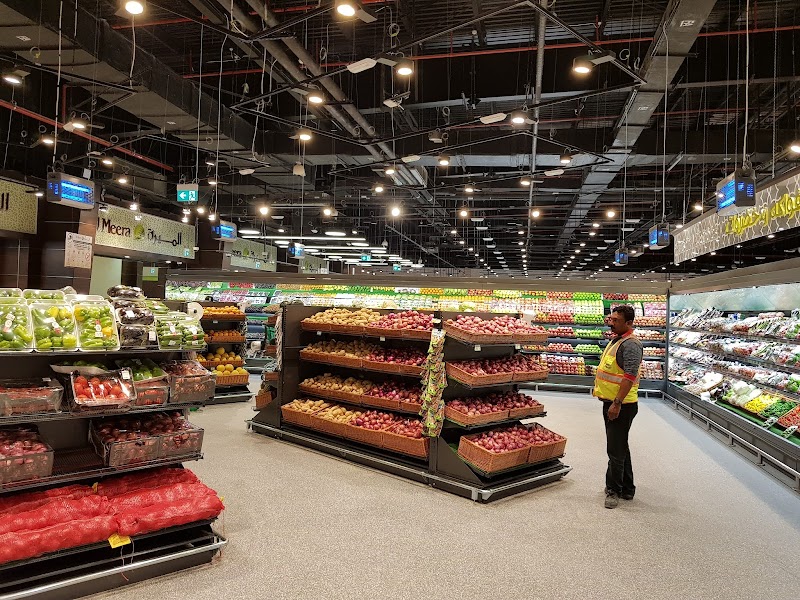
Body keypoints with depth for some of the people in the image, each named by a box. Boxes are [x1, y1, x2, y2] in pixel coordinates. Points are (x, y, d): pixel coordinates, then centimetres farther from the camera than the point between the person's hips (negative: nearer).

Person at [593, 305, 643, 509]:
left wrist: (617, 403, -27)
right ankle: (626, 489, 30)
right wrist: (599, 388, 23)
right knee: (619, 447, 18)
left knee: (616, 449, -2)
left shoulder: (631, 344, -18)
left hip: (621, 405, -11)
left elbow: (630, 376, -25)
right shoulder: (616, 340, 14)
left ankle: (614, 490, 11)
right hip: (611, 402, 11)